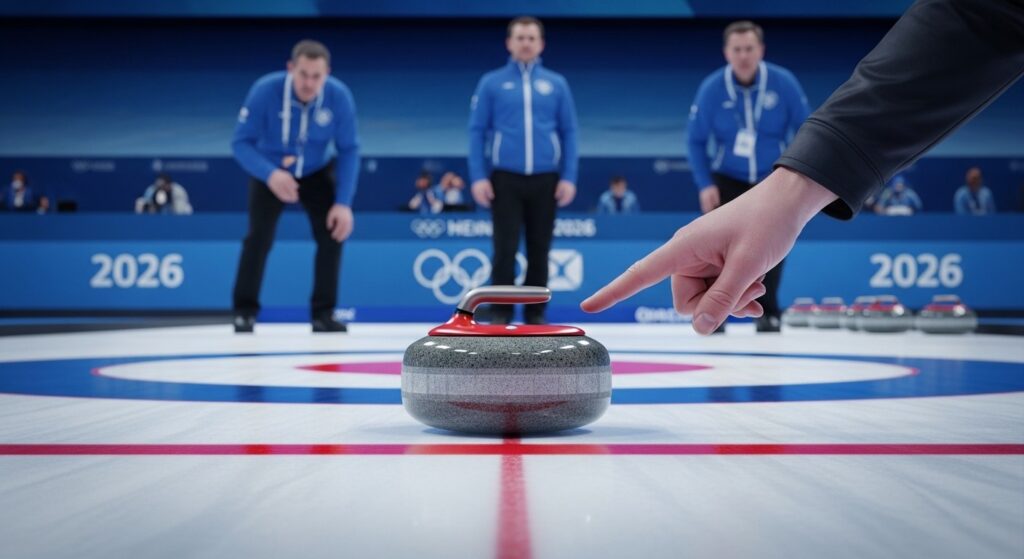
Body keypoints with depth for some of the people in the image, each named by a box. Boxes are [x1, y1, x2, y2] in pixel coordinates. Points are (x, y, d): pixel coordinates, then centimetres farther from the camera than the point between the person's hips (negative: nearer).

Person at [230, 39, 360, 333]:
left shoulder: (339, 96, -25)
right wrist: (270, 174, -43)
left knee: (333, 232, -12)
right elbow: (241, 142, -24)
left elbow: (349, 150, -16)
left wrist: (344, 202, -23)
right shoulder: (265, 90, -29)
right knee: (259, 236, -17)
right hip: (269, 171, -2)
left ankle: (323, 313, 1)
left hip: (316, 172, 2)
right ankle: (244, 310, 0)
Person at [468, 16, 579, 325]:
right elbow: (477, 131, 2)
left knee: (539, 251, 7)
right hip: (505, 179, -2)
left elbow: (569, 133, 7)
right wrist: (478, 177, -6)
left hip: (545, 180, 2)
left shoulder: (556, 84, 7)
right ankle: (500, 312, 8)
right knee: (505, 250, -2)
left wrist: (569, 177, -1)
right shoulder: (491, 83, 3)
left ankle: (536, 313, 18)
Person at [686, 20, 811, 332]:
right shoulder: (712, 87, -15)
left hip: (773, 179, 0)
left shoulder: (783, 82, -16)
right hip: (728, 179, 0)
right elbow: (696, 139, -6)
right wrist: (704, 184, -13)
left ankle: (768, 313, 13)